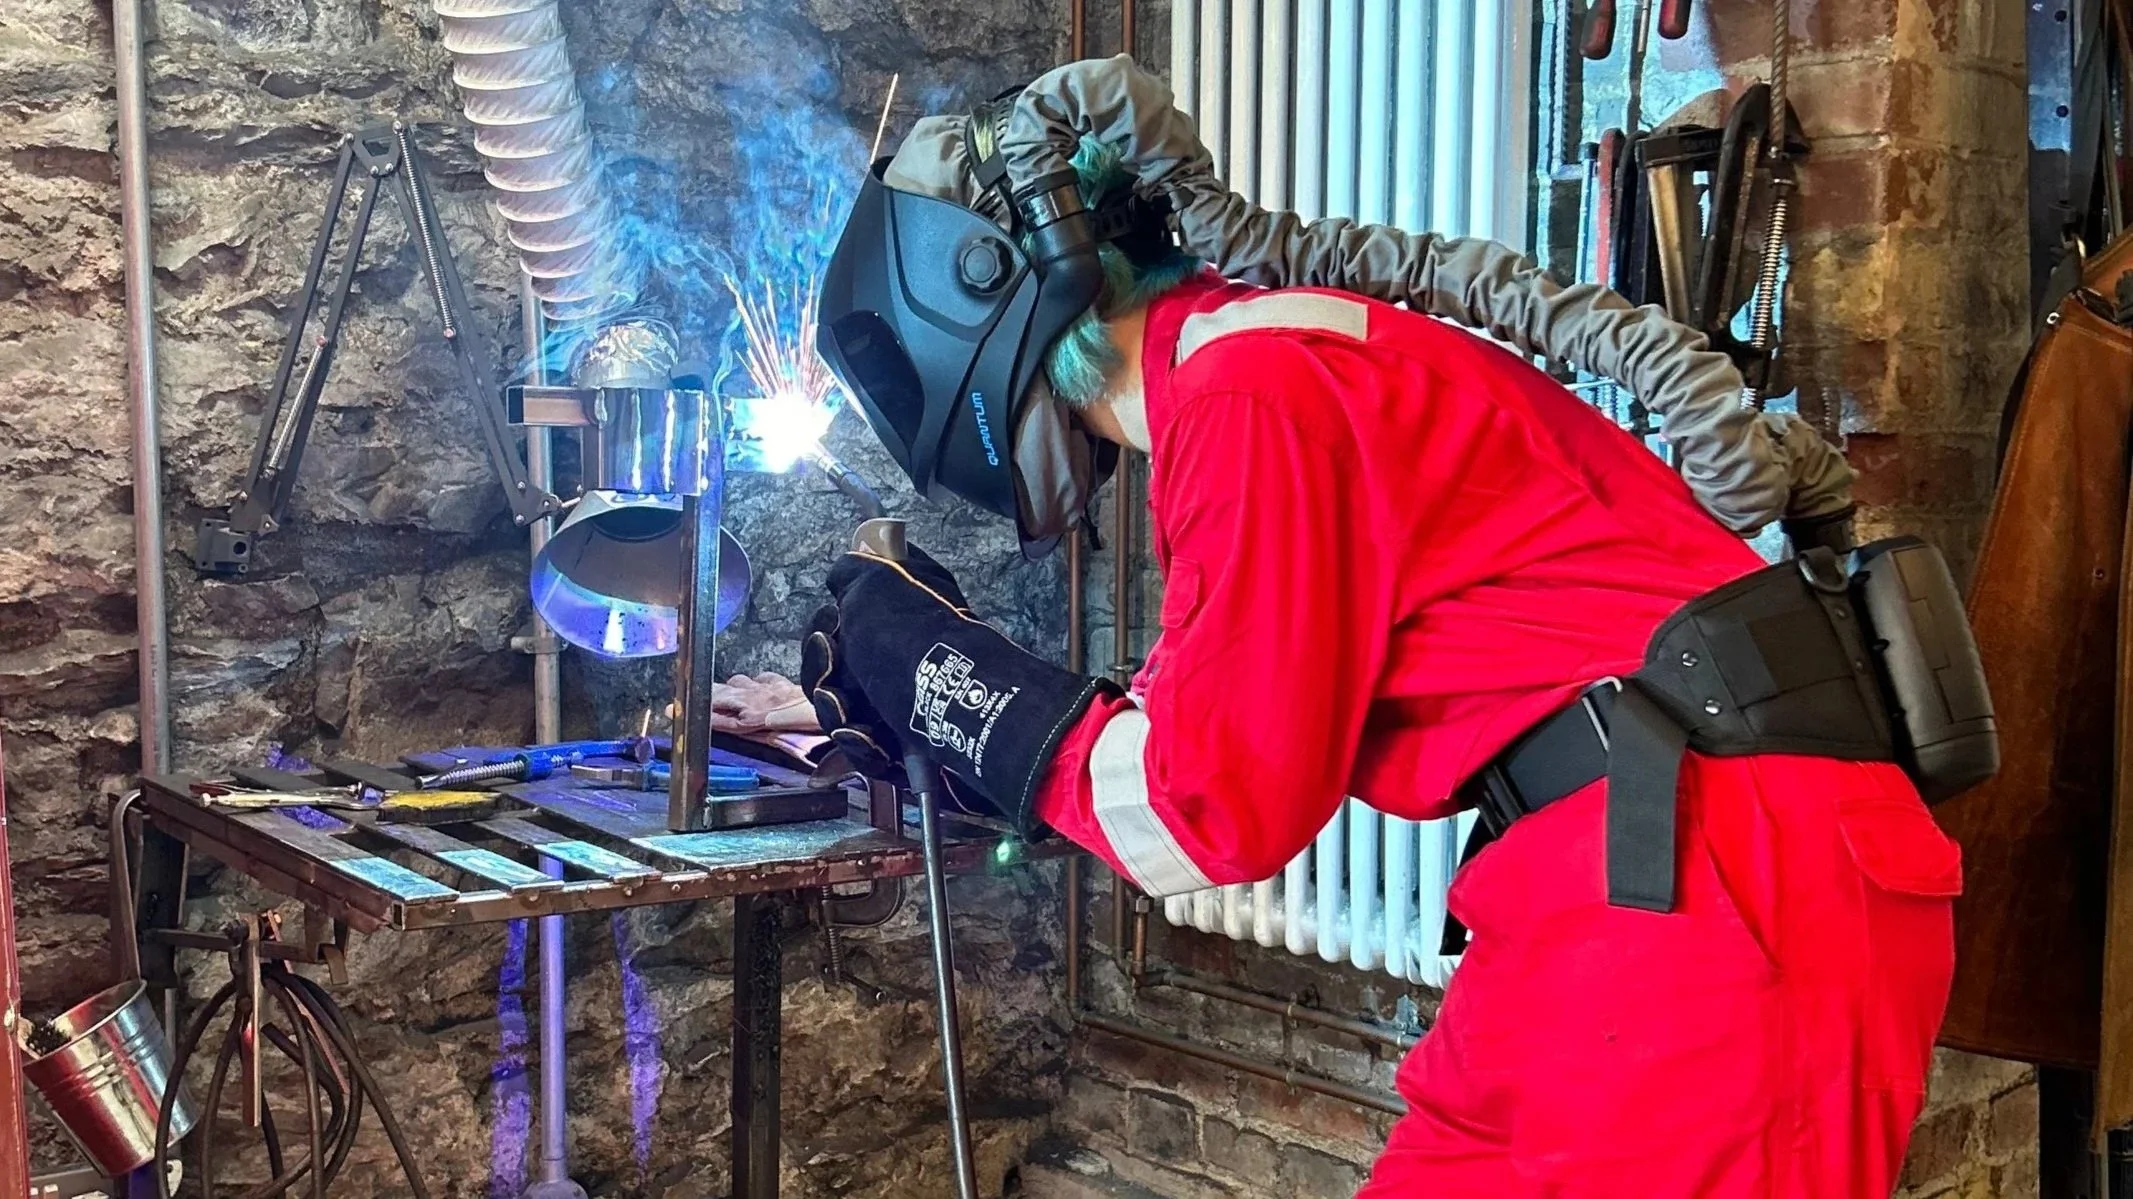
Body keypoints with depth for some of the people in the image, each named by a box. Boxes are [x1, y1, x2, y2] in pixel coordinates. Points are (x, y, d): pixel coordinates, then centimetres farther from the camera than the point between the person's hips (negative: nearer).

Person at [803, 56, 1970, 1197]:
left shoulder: (1250, 386, -12)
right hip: (1636, 873, 9)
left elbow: (1204, 812, -11)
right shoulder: (1252, 358, 17)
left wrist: (941, 674, 1)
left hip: (1715, 867, -9)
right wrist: (895, 705, 23)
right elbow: (1197, 726, 23)